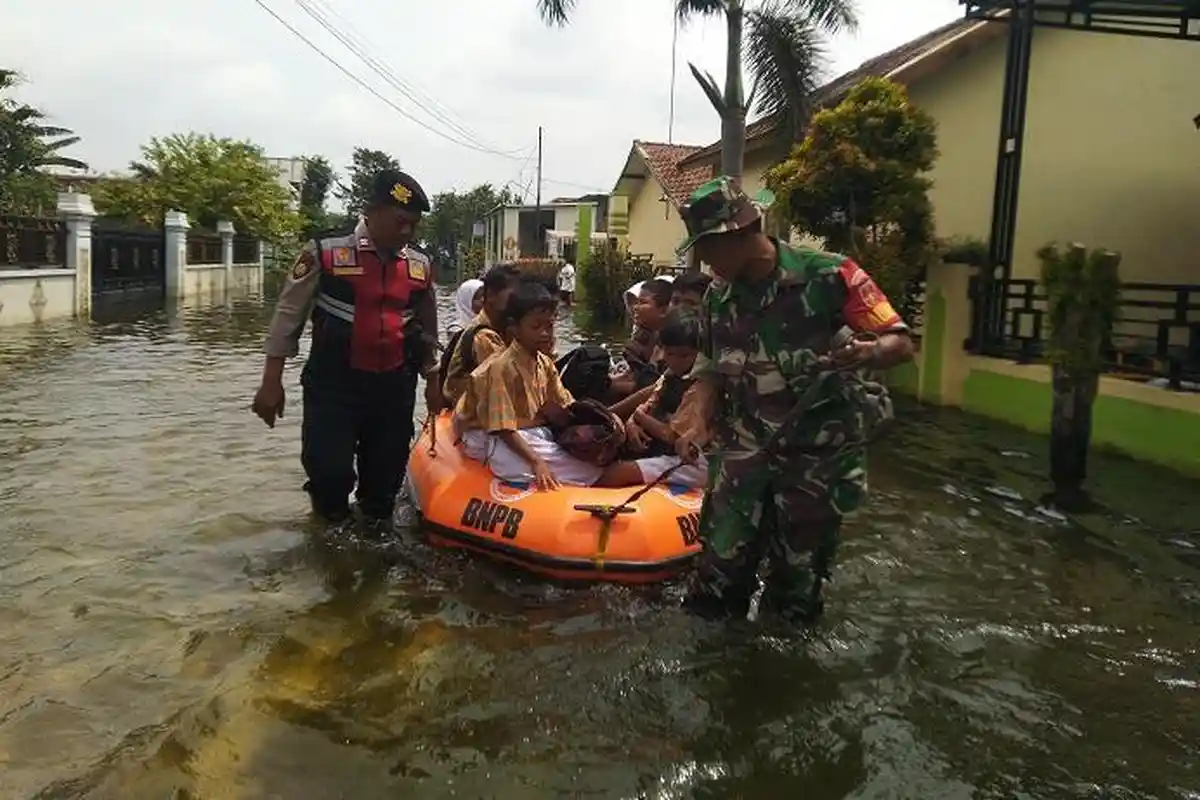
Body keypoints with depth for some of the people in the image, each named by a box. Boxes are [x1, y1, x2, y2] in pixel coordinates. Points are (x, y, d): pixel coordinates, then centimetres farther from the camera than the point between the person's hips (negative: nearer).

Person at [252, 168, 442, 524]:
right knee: (330, 475, -6)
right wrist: (271, 382, -5)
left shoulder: (420, 267, 5)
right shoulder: (325, 253, -8)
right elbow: (287, 317, -3)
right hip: (333, 386, -4)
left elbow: (427, 331, 17)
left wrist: (433, 382, 15)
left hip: (395, 389, 4)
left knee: (386, 477, 11)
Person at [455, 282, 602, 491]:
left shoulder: (545, 363, 6)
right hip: (503, 442, -8)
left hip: (536, 433, 9)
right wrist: (535, 461, -32)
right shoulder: (503, 367, -20)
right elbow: (504, 428, -23)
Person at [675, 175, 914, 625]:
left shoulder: (828, 276, -14)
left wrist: (867, 354, -36)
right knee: (720, 568, 4)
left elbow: (901, 343, -14)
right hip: (744, 451, 4)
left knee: (798, 579, 10)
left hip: (818, 454, -3)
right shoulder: (718, 300, 3)